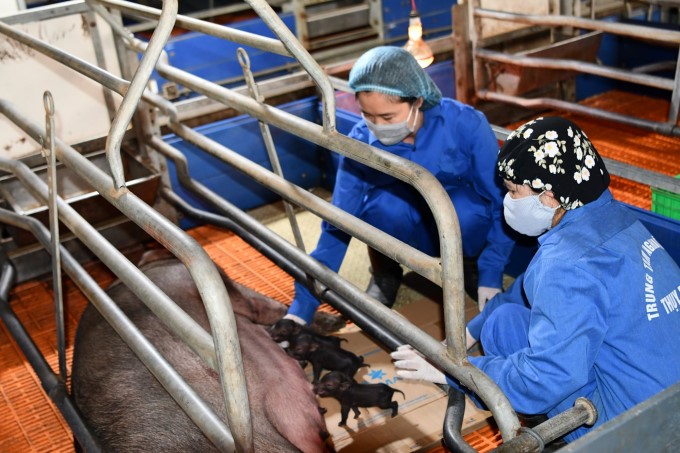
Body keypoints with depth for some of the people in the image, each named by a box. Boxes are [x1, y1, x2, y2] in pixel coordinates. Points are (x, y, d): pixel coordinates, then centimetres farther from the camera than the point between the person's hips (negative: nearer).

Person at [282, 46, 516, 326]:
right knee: (386, 203, -33)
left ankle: (468, 263, 0)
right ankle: (384, 272, -1)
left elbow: (501, 200, -15)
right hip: (410, 232, 1)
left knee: (465, 212, -36)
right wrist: (301, 308, -24)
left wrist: (491, 275, -21)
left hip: (461, 227, 0)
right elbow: (337, 227, -19)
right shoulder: (361, 143, -20)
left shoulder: (465, 124, -23)